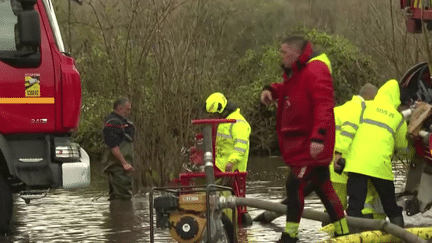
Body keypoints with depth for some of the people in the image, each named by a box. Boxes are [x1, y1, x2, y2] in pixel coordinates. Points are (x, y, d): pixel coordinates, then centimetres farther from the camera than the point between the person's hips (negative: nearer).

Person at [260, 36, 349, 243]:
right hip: (299, 141, 10)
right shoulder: (294, 71, 14)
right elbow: (287, 88, 34)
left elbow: (324, 106, -27)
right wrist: (271, 90, 10)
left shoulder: (315, 71, -19)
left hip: (311, 144, -10)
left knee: (295, 184, -12)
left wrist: (318, 136, -35)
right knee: (322, 187, 14)